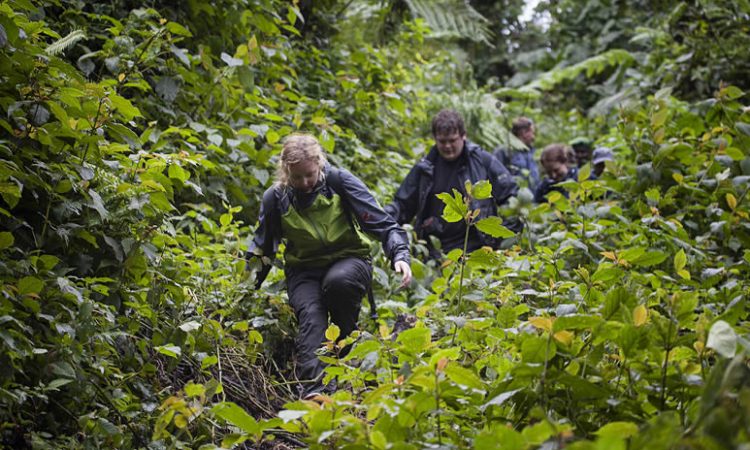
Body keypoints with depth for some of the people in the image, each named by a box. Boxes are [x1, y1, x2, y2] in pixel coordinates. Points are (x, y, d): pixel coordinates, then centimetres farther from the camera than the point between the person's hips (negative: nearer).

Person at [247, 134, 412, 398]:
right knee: (310, 315, -30)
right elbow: (261, 248, 12)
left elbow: (383, 224, -10)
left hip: (349, 259, -1)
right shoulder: (275, 198, -4)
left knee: (337, 281, -38)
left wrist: (400, 255, -27)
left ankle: (347, 343, -11)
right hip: (304, 270, 1)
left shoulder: (339, 182, -11)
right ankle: (312, 391, -45)